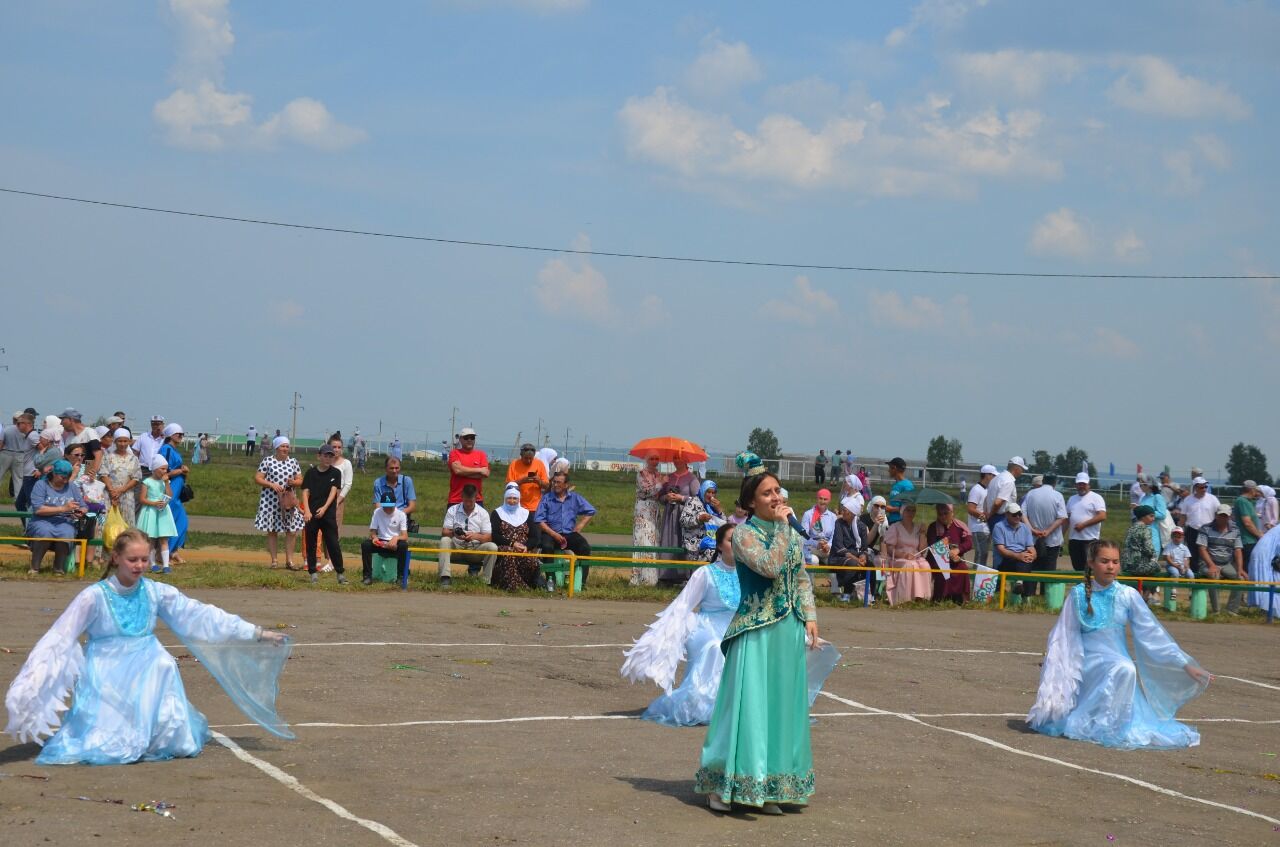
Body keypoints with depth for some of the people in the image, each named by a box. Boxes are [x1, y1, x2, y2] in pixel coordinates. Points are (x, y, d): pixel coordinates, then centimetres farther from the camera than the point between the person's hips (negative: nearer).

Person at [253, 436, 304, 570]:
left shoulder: (293, 462, 8)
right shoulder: (267, 461, -2)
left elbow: (300, 480, 10)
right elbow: (257, 478, -4)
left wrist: (294, 482, -13)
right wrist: (271, 484, -17)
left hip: (288, 500, 3)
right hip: (270, 500, -3)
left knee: (292, 531, -3)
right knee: (272, 531, 4)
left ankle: (289, 560, 6)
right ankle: (274, 560, 12)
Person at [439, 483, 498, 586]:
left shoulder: (483, 513, 2)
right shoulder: (452, 510, 3)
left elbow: (488, 537, -4)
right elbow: (445, 532, -3)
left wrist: (476, 536, -26)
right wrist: (453, 533, -27)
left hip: (476, 549, 0)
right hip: (456, 547, 0)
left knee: (492, 547, -28)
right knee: (444, 540, -31)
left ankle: (485, 581, -18)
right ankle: (445, 578, -36)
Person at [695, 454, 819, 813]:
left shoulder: (791, 533, 10)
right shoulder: (744, 534, -9)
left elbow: (802, 578, 15)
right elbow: (770, 566, -24)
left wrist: (810, 616, 4)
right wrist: (782, 526, -18)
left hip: (789, 632, 6)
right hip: (756, 633, -6)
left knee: (781, 708, 8)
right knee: (748, 705, -5)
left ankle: (770, 789, 17)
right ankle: (721, 786, 6)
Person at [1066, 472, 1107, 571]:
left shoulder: (1095, 497, -4)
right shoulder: (1072, 499, 18)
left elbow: (1102, 516, -15)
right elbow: (1067, 518, 21)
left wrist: (1083, 524, -17)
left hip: (1090, 539, -7)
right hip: (1074, 539, 7)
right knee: (1077, 567, 9)